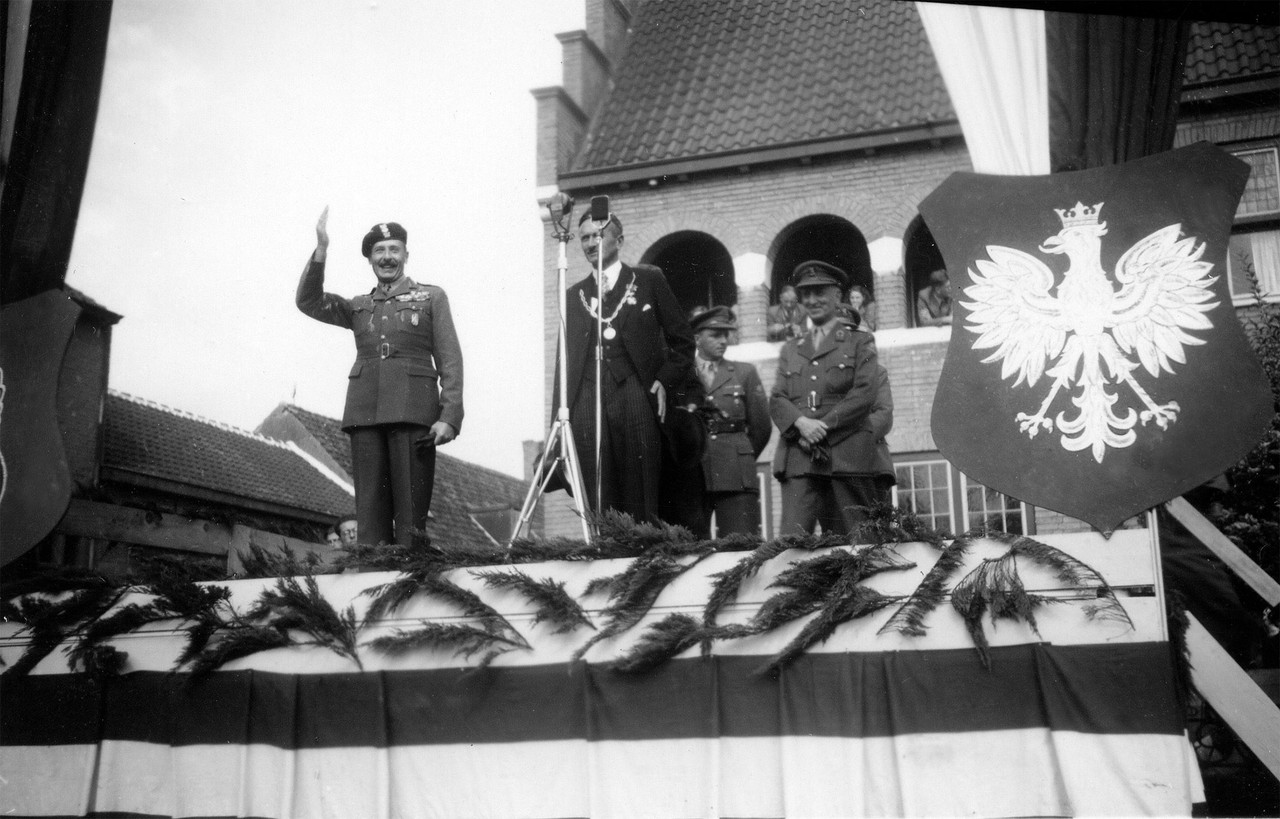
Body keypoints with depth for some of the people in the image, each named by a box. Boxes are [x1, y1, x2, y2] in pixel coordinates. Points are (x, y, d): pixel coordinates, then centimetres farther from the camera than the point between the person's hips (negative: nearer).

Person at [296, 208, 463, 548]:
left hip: (412, 411, -3)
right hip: (365, 413, 3)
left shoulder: (431, 297, 13)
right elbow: (309, 301, 7)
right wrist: (321, 250, -4)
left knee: (411, 509, -7)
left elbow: (450, 360, 4)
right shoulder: (357, 306, 22)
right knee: (370, 508, 0)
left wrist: (449, 417, -8)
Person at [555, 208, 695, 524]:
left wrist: (665, 380, -2)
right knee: (597, 504, -6)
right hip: (587, 400, 2)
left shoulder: (648, 281, 13)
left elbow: (682, 340, 13)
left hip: (634, 393, -2)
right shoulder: (573, 296, 21)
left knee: (641, 496, -8)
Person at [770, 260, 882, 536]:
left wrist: (823, 425, -12)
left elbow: (864, 394, -1)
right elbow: (776, 399, 12)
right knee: (791, 540, -11)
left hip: (846, 455, -2)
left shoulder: (860, 342, 13)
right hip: (798, 457, 2)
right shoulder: (790, 349, 23)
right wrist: (801, 423, -10)